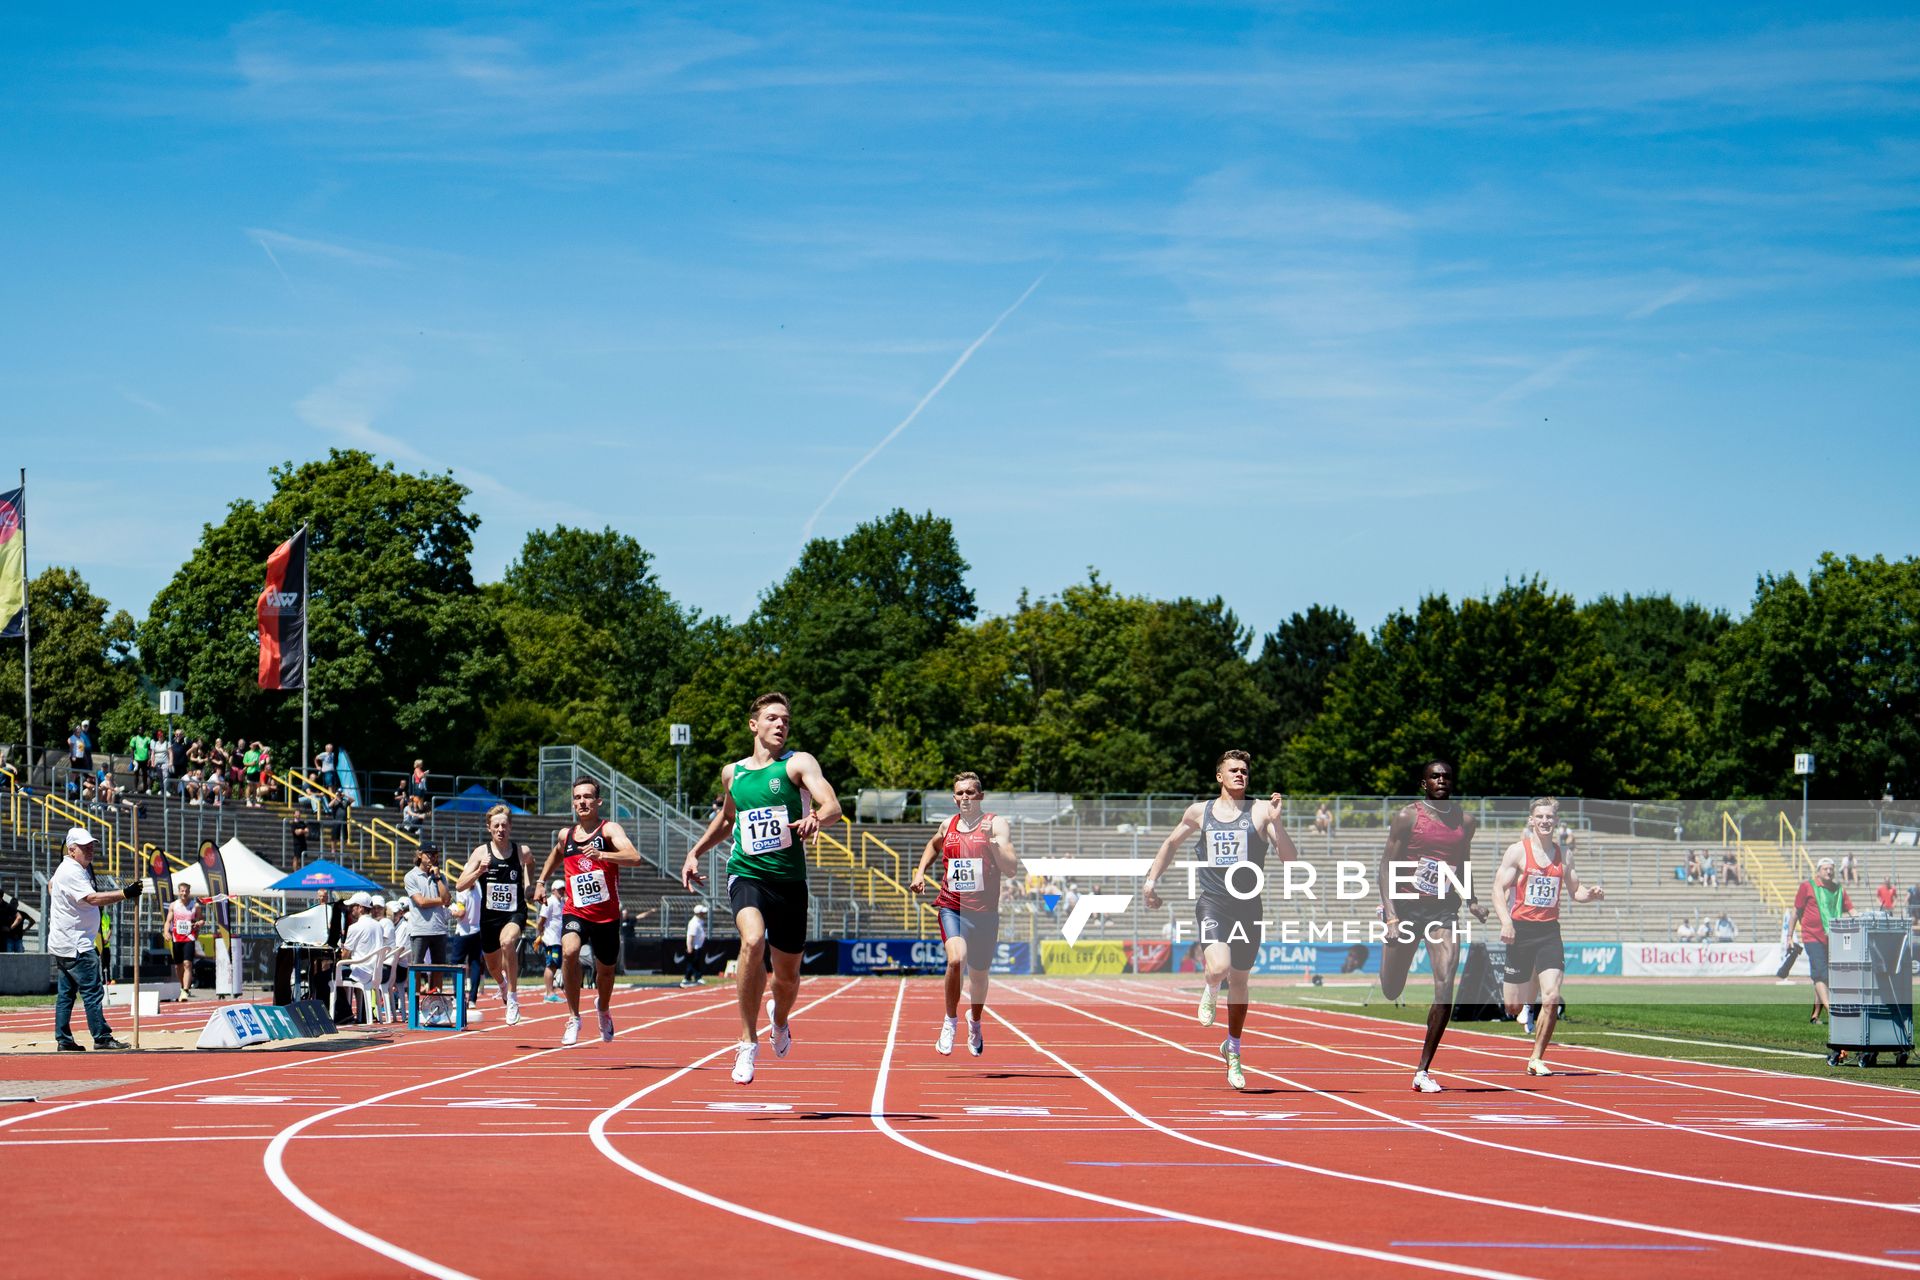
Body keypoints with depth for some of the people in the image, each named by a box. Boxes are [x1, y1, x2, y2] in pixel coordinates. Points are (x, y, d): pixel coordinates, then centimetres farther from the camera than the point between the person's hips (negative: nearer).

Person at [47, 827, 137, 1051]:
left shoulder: (73, 869, 14)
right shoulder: (70, 872, -18)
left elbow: (51, 885, 35)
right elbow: (93, 898, -30)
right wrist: (124, 894, -36)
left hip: (63, 944, 11)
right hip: (75, 946, -11)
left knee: (66, 992, 10)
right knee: (93, 991, -10)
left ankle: (64, 1040, 13)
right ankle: (102, 1038, -10)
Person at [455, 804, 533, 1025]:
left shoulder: (522, 852, -4)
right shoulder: (481, 852, -7)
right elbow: (461, 885, -12)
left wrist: (531, 883, 10)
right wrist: (479, 871, -27)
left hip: (515, 912, -2)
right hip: (489, 914, 2)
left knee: (507, 942, -35)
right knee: (492, 965, 19)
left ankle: (513, 998, -24)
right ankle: (503, 984, 58)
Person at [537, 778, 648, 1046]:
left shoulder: (609, 829, -10)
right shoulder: (565, 835, 5)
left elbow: (635, 858, -29)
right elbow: (555, 855, 31)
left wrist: (601, 855, -42)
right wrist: (541, 881, 23)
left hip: (607, 915, -1)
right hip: (575, 912, 1)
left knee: (606, 970, 16)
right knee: (569, 952, -29)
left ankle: (604, 1010, 51)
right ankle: (574, 1017, -16)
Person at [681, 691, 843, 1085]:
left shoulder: (798, 763, -2)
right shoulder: (732, 773, 10)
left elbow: (833, 806, -18)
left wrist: (815, 818, -39)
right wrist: (695, 852, 21)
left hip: (790, 879, -1)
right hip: (746, 873, 1)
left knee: (787, 974, 10)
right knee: (752, 941, -29)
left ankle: (780, 1019, 48)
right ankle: (748, 1042, -19)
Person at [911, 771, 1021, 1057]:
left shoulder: (996, 824, -4)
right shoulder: (948, 826, 7)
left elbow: (1012, 869, -13)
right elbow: (933, 845, 32)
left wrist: (993, 842, -24)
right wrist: (920, 871, 18)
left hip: (984, 912, -1)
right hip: (951, 906, 1)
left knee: (979, 975, 12)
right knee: (956, 960, -25)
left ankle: (975, 1023, 42)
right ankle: (950, 1020, -4)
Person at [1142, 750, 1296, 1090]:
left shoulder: (1261, 810, 0)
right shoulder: (1199, 812, 6)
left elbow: (1290, 858, -7)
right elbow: (1171, 843, 24)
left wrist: (1276, 822, -20)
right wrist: (1151, 879, 18)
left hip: (1247, 907, 1)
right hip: (1211, 904, -1)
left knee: (1239, 981, 11)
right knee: (1219, 967, -26)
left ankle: (1233, 1050, 30)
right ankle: (1210, 992, 11)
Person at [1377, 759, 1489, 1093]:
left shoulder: (1466, 821, 6)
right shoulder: (1408, 817, -6)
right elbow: (1387, 866, -7)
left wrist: (1471, 901, 8)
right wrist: (1391, 916, -17)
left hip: (1444, 911, 2)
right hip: (1407, 906, -2)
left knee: (1446, 987, -14)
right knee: (1391, 991, 7)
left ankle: (1423, 1071, -8)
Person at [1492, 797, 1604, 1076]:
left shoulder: (1564, 854, 10)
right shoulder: (1517, 851, -2)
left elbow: (1575, 890, 19)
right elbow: (1499, 888, -6)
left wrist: (1590, 894, -4)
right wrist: (1505, 921, -21)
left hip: (1550, 932, 3)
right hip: (1521, 929, -3)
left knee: (1552, 997, -13)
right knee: (1514, 1005, 0)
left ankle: (1537, 1059, -3)